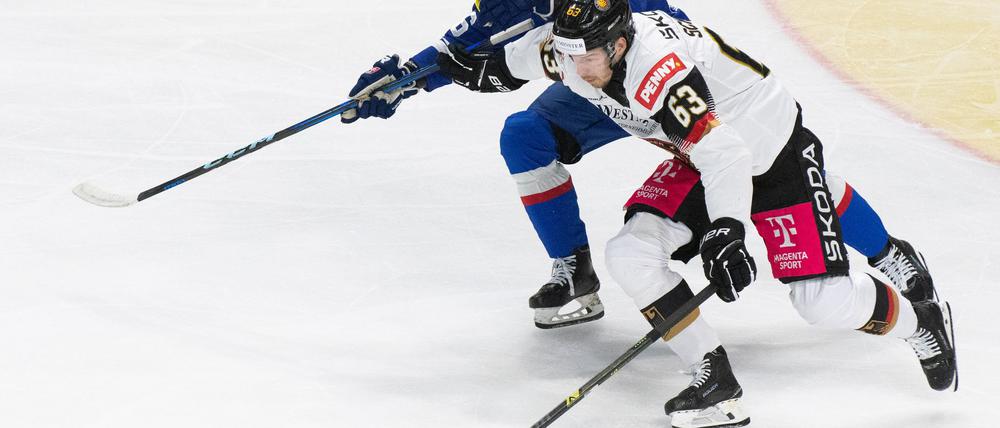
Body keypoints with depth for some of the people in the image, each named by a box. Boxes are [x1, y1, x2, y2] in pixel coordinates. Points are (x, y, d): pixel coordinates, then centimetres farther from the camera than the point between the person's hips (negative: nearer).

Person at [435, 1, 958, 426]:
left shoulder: (659, 70, -37)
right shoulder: (573, 49, -12)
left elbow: (725, 154, -42)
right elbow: (524, 53, 14)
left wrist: (725, 234, -50)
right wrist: (482, 63, 23)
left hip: (773, 151, -8)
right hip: (699, 158, 8)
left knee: (825, 302, -13)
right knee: (630, 253, -15)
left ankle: (920, 318, 20)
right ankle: (717, 385, -7)